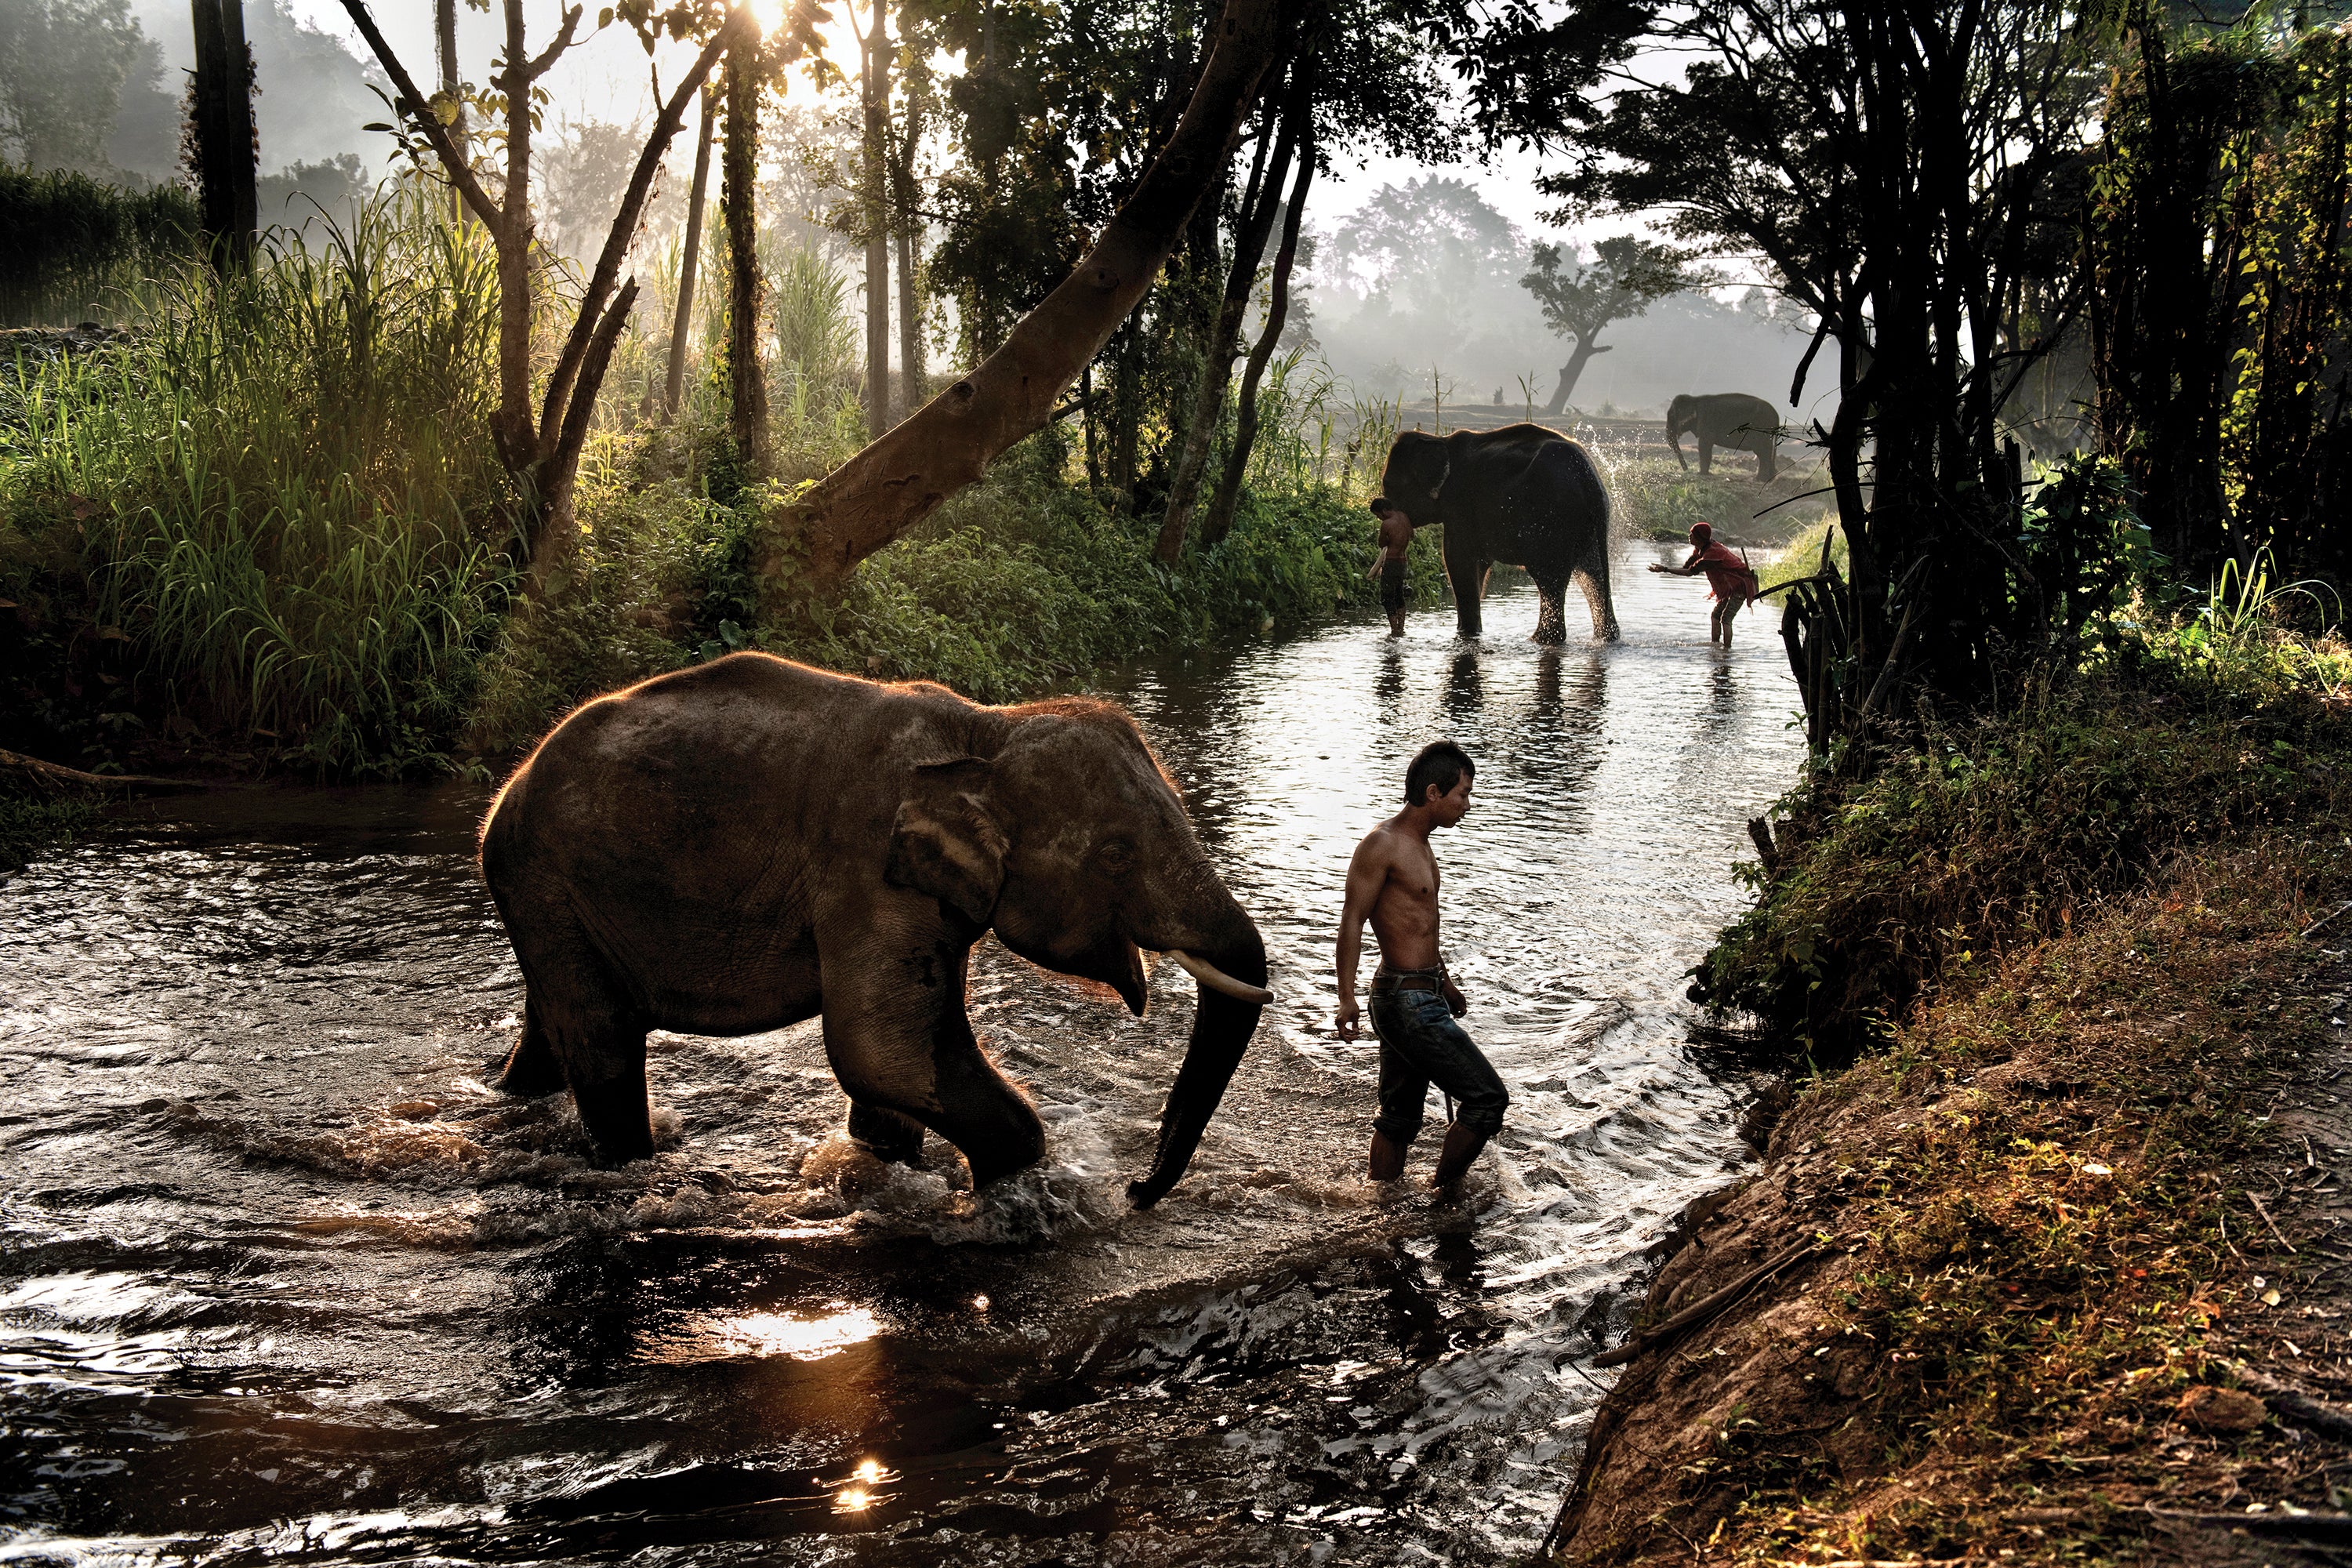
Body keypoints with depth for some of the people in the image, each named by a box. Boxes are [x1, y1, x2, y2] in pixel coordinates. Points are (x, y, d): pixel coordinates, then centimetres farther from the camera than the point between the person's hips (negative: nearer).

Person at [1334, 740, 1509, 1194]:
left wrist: (1445, 982, 37)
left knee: (1399, 1118, 15)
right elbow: (1352, 921, -18)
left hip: (1420, 996, 10)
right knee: (1487, 1098, -8)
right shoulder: (1382, 844, -14)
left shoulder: (1419, 845, 16)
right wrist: (1347, 997, -25)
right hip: (1406, 1001, -10)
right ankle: (1444, 1193, 5)